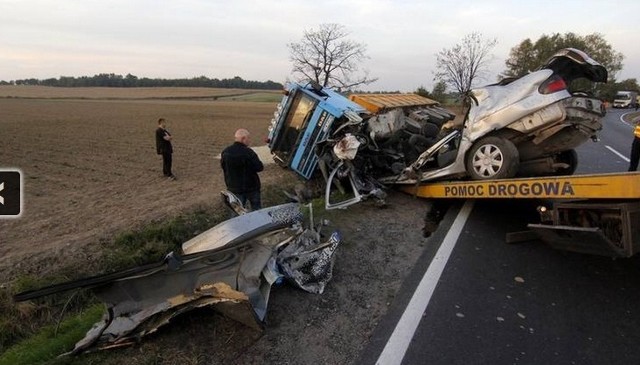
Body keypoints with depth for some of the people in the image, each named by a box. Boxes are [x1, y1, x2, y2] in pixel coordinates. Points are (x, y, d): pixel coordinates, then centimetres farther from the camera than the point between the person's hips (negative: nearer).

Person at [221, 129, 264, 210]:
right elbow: (260, 167, -18)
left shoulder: (225, 152, -5)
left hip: (234, 187, 5)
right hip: (251, 186, -4)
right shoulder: (248, 152, -23)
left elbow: (223, 166, 8)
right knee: (256, 208, 16)